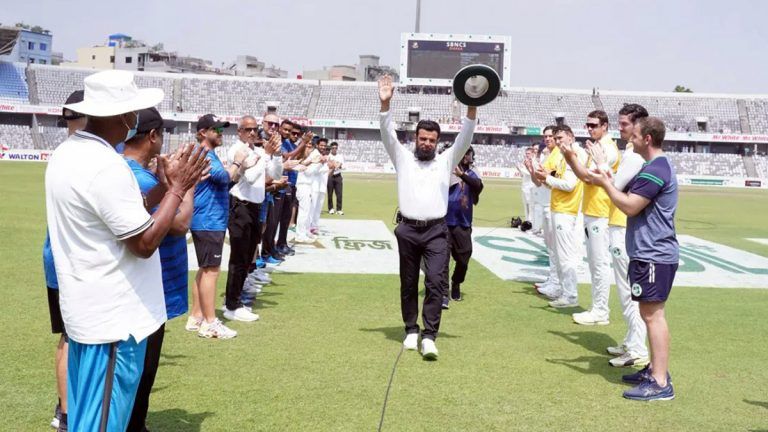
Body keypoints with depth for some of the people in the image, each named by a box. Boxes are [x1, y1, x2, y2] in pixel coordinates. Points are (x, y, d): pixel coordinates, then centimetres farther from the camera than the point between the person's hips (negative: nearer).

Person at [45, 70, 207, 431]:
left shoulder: (68, 153, 8)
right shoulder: (106, 166, -24)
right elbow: (145, 242, -21)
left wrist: (164, 186, 8)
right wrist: (177, 188, -11)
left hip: (87, 308, 10)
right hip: (113, 317, -10)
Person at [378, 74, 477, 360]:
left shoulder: (446, 161, 12)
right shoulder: (403, 159, 11)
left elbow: (464, 138, 1)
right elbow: (388, 135, -1)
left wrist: (472, 108, -13)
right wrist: (385, 104, -15)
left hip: (436, 231, -1)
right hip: (408, 230, 1)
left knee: (436, 283, -11)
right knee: (408, 284, 9)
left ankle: (429, 337, -8)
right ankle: (411, 330, 22)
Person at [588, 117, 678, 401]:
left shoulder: (655, 170, -18)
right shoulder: (657, 167, 17)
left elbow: (630, 206, -20)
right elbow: (634, 199, 21)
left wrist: (606, 184, -9)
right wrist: (610, 183, 10)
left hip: (654, 255, -11)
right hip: (651, 253, 11)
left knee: (653, 315, -9)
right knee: (650, 314, 17)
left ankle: (661, 383, -7)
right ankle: (655, 370, 26)